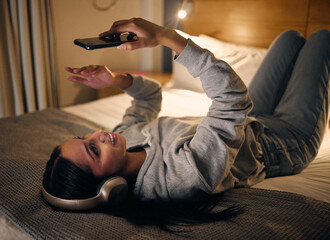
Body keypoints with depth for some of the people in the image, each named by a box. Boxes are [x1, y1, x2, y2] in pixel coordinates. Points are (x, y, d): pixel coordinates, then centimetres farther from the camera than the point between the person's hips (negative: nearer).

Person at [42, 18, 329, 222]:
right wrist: (166, 36, -47)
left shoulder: (126, 135, -20)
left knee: (292, 36, 20)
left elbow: (151, 93, -4)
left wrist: (115, 78, -24)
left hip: (250, 124, 6)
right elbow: (234, 98, -48)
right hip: (287, 143, -6)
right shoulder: (184, 176, -45)